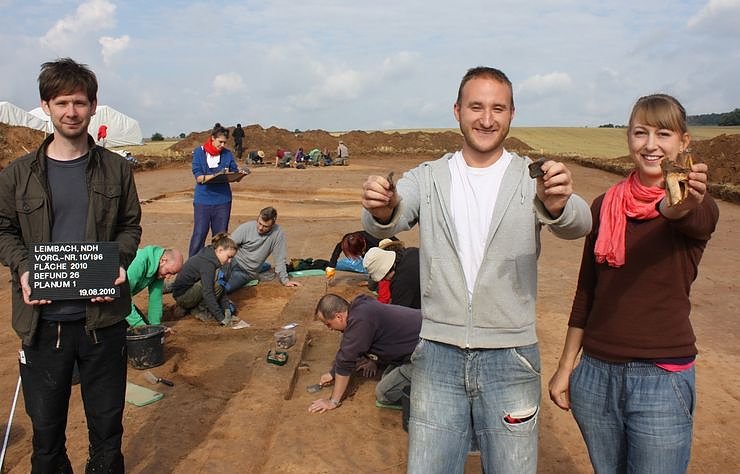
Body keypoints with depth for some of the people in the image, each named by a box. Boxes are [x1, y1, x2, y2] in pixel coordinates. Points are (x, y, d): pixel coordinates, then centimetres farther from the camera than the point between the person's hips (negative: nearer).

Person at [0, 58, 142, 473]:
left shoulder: (116, 169, 2)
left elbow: (130, 226, 7)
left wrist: (119, 262, -11)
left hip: (103, 316, 0)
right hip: (43, 319, 0)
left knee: (107, 424, 13)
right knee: (46, 425, 12)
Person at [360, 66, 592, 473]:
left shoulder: (532, 179, -2)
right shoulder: (428, 178, 2)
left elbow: (578, 225, -20)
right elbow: (383, 223, -15)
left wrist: (558, 205, -44)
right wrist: (382, 208, -40)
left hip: (510, 359, 0)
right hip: (437, 355, 1)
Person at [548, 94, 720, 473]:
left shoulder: (698, 206, -6)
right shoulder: (605, 205, 4)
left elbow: (690, 218, -32)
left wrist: (680, 203, -56)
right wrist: (565, 368, 10)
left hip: (662, 377, -3)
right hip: (596, 373, 4)